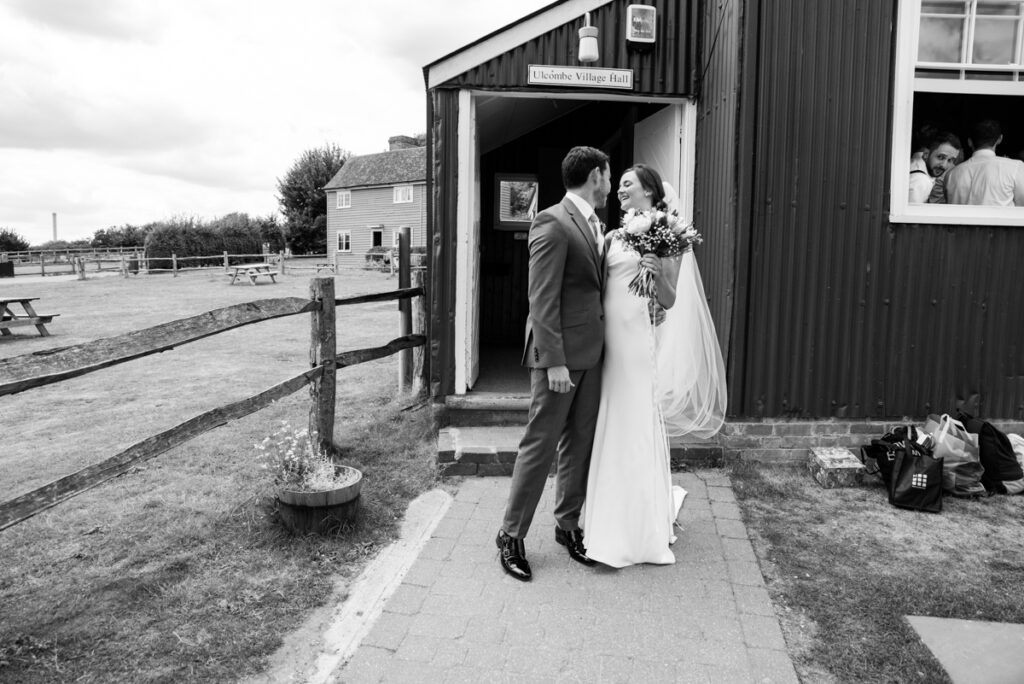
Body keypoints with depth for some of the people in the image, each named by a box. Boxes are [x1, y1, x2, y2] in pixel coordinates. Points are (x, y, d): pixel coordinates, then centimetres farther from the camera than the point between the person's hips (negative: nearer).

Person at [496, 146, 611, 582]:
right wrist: (554, 362, -21)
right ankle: (512, 535, 15)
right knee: (541, 445, 0)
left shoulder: (593, 224, 15)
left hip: (590, 353, 8)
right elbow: (542, 299, -18)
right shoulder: (552, 223, -13)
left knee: (579, 444, 14)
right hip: (560, 354, -8)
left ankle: (568, 525, 29)